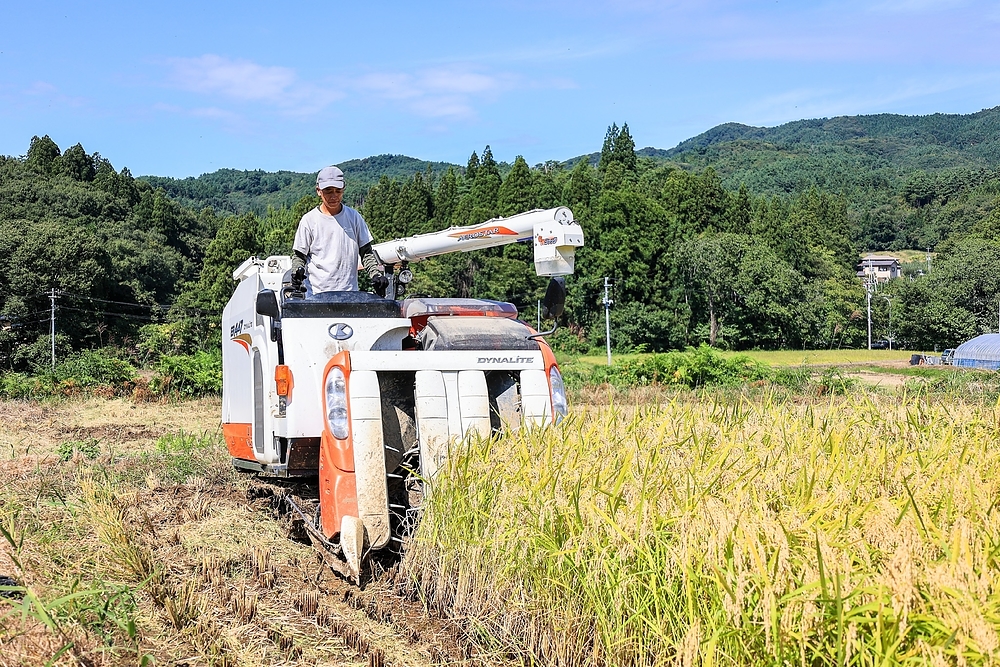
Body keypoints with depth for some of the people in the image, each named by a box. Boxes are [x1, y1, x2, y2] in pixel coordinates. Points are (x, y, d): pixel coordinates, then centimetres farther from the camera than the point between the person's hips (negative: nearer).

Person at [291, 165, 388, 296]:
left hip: (350, 293, 2)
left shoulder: (354, 217, 7)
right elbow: (299, 255, 6)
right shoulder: (309, 220, 2)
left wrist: (376, 274, -4)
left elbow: (366, 252, 12)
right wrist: (297, 271, -14)